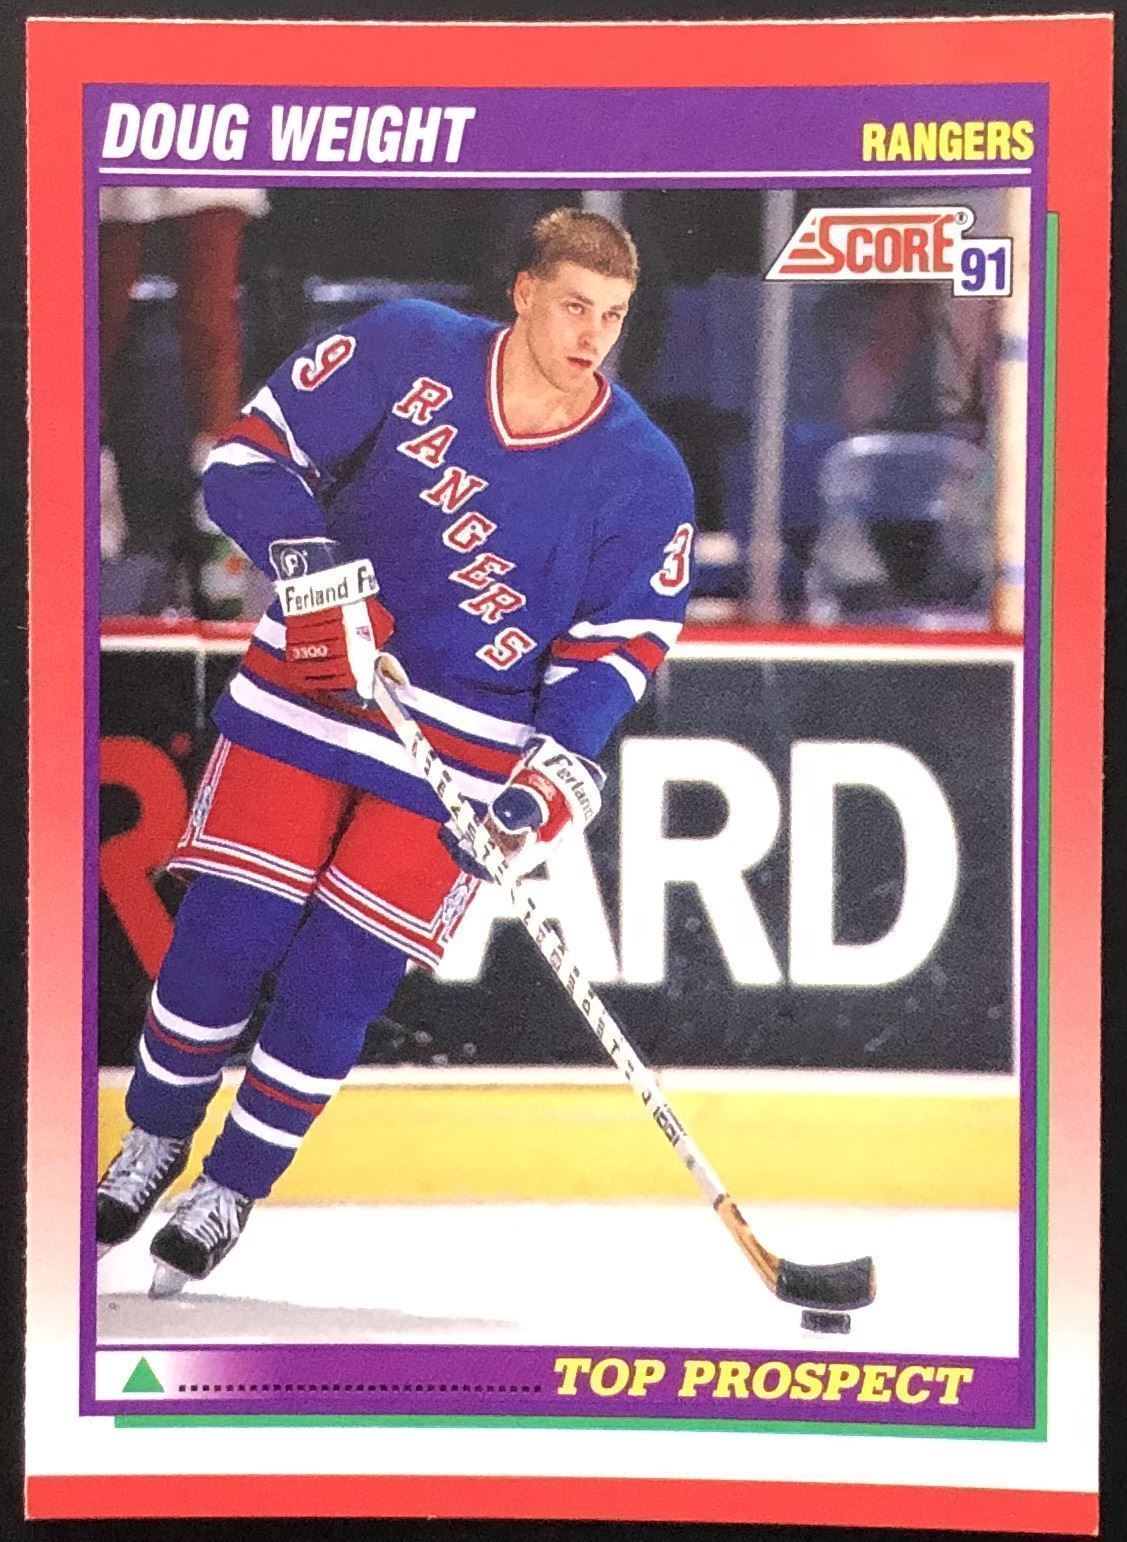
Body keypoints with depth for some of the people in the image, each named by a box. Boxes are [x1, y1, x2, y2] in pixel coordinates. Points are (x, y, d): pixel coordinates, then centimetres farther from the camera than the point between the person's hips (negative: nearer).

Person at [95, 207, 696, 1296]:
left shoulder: (645, 479, -6)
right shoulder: (409, 351, -7)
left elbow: (615, 647, -4)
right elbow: (251, 454, -8)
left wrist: (558, 773, -19)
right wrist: (319, 576, -24)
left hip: (467, 752, 0)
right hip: (307, 695, 0)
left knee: (335, 982, -4)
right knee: (222, 939, 0)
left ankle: (231, 1191, 18)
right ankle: (150, 1148, 26)